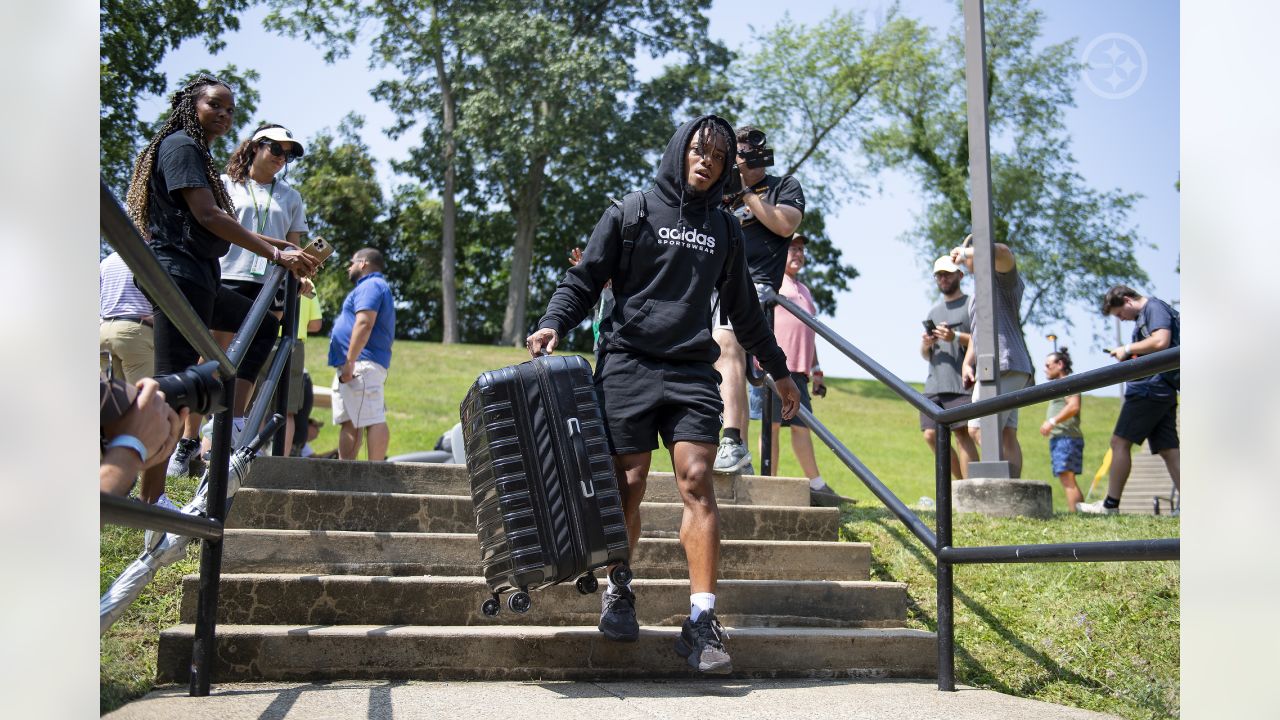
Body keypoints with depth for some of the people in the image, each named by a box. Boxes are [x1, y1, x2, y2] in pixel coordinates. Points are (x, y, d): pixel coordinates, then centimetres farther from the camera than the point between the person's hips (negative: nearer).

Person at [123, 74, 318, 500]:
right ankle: (151, 500, -12)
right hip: (180, 274, -10)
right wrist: (276, 254, -16)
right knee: (173, 383, -12)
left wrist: (285, 248, 17)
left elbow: (226, 226, 22)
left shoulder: (197, 152, 23)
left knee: (263, 324, 23)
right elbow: (207, 216, -18)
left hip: (202, 279, 10)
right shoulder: (181, 145, -7)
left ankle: (234, 425, 13)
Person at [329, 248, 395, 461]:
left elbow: (364, 324, -20)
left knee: (373, 420, -14)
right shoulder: (370, 286, 28)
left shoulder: (371, 285, -6)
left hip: (362, 365, -11)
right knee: (348, 423, 9)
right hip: (351, 369, 11)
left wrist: (350, 361, -25)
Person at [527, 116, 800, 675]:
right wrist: (553, 324, -14)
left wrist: (780, 371, 32)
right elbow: (584, 280, 5)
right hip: (628, 364, -2)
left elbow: (744, 309, 28)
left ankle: (701, 620, -13)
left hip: (693, 373, 2)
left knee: (696, 482, -11)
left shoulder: (724, 230, 19)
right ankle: (619, 592, 19)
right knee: (628, 486, -3)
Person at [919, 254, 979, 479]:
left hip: (962, 384, -6)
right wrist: (925, 346, 4)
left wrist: (956, 337, -17)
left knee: (962, 434, -15)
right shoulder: (934, 311, 25)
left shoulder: (971, 304, 7)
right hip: (934, 384, 6)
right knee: (932, 435, -2)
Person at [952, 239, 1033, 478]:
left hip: (1003, 365, -10)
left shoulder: (1004, 278, -1)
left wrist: (965, 252, -12)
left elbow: (1002, 252, -25)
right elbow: (977, 333, 28)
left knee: (979, 429, -18)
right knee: (1006, 434, 4)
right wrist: (967, 362, 12)